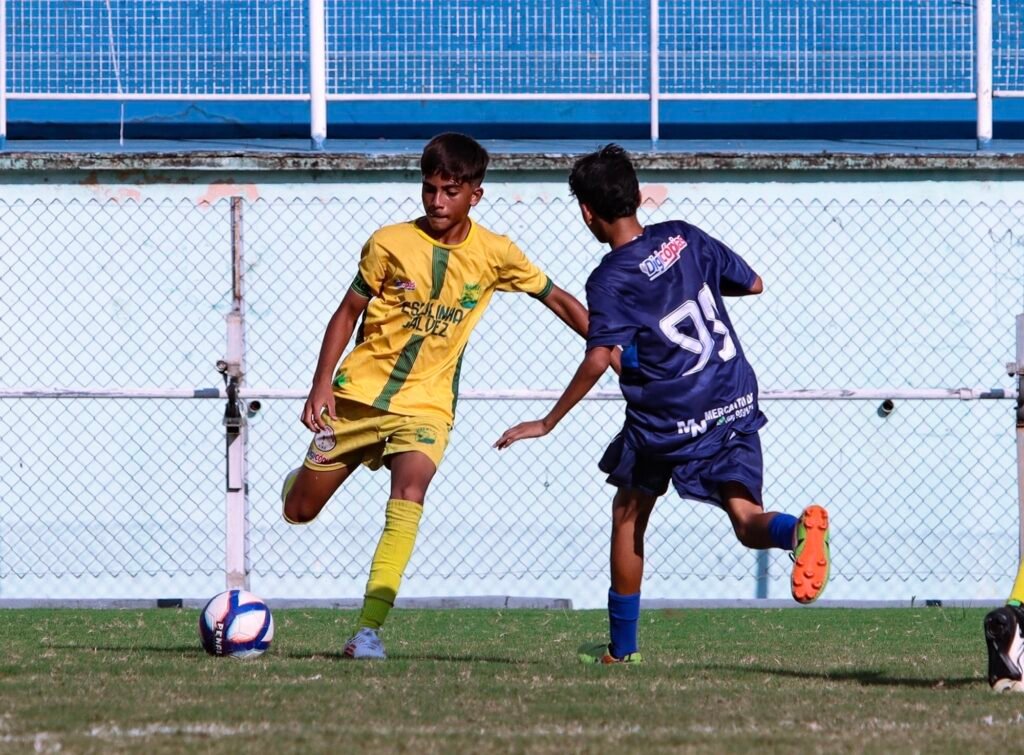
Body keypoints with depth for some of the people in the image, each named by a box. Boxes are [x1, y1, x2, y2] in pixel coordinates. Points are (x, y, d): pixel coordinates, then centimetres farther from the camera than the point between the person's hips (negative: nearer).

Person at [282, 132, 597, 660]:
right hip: (359, 393, 1)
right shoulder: (390, 244, -8)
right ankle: (306, 476, 47)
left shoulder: (493, 254, -3)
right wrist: (321, 385, -8)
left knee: (408, 497, -29)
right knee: (298, 512, 6)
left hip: (426, 404, -1)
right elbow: (347, 314, 1)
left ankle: (369, 630, -30)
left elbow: (558, 300, 8)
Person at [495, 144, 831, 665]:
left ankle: (622, 646, 24)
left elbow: (598, 360, -22)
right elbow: (752, 284, 16)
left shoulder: (611, 279, -10)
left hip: (666, 419, -4)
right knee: (746, 521, -1)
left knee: (628, 515, 18)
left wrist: (546, 424, -15)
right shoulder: (684, 238, 5)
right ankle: (799, 529, -37)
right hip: (735, 404, 4)